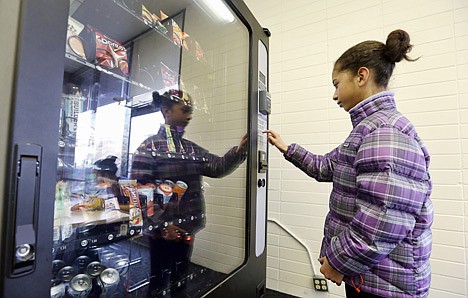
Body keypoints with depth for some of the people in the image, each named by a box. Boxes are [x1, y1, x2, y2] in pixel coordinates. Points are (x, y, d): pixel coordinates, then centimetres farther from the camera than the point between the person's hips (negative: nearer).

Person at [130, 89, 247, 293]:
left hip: (187, 231, 6)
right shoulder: (149, 147, -10)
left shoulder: (192, 149, 8)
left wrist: (240, 150, -18)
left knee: (179, 281, 22)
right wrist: (162, 224, -18)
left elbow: (217, 167, -3)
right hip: (161, 232, -6)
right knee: (159, 284, 10)